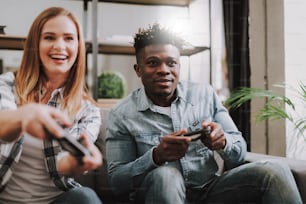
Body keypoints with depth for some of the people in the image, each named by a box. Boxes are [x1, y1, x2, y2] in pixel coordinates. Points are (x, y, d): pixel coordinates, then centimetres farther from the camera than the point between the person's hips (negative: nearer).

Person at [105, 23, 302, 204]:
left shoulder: (206, 94, 1)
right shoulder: (121, 115, -5)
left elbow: (240, 153, 3)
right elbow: (117, 181, -8)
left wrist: (223, 142, -22)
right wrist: (156, 157, -26)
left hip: (213, 188, 2)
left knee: (275, 171, -22)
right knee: (164, 175, -35)